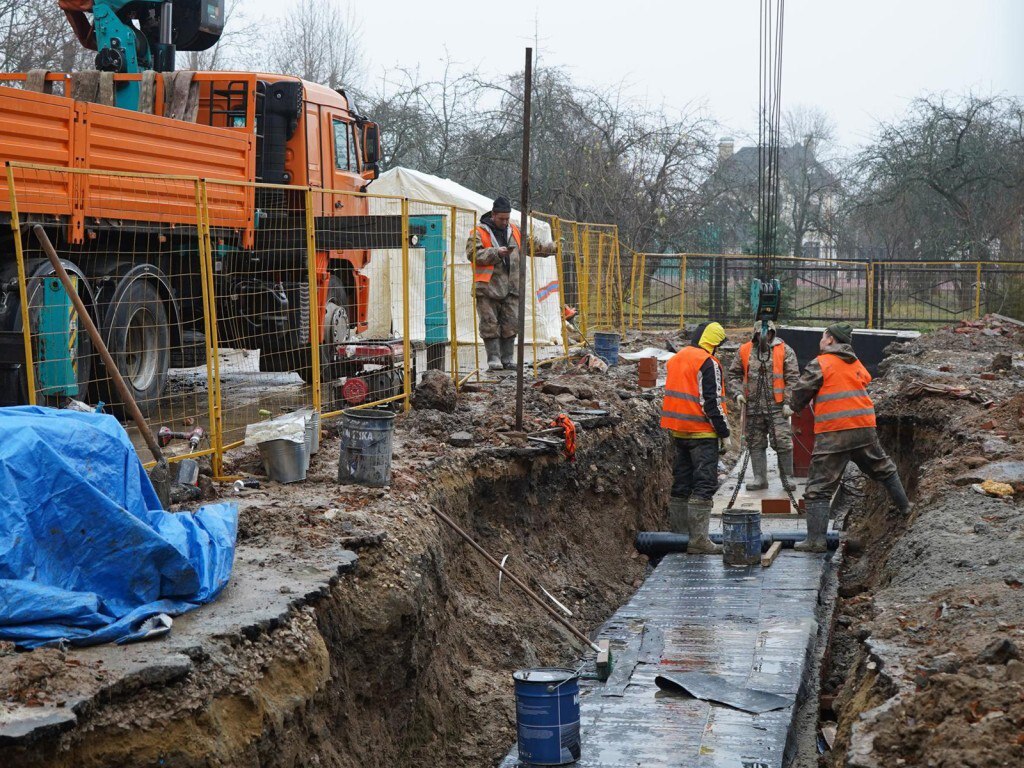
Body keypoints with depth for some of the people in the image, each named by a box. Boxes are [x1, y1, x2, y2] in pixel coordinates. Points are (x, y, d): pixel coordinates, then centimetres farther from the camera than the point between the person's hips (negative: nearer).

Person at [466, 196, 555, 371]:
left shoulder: (514, 231, 16)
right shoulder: (479, 232, -2)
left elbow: (533, 245, 26)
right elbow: (473, 254, -15)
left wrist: (553, 247, 24)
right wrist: (496, 253, -20)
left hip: (511, 287, 5)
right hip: (488, 287, -5)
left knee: (511, 323, 5)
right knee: (490, 323, -2)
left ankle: (508, 358, 12)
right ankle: (493, 358, 3)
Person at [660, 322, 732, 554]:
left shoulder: (676, 359, 14)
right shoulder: (708, 363, -13)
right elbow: (712, 402, -16)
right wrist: (724, 433, -9)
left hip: (678, 431, 8)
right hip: (702, 433, -8)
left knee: (681, 483, 14)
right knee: (704, 485, -6)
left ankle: (677, 533, 18)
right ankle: (698, 539, -11)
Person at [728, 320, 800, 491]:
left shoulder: (784, 350, -2)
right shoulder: (744, 351, 6)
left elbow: (792, 378, -3)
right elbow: (734, 374, 14)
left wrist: (788, 402, -9)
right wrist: (738, 392, -1)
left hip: (777, 406, -3)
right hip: (753, 406, 3)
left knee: (783, 442, -5)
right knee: (756, 444, 8)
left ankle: (787, 477, 6)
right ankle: (760, 478, 17)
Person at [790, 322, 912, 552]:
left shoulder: (820, 364, -3)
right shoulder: (857, 364, 15)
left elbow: (799, 395, -2)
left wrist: (796, 408, 20)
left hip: (832, 434, -5)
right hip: (864, 429, 6)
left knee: (819, 486, -3)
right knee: (884, 469, 29)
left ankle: (815, 539, -10)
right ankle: (904, 506, 42)